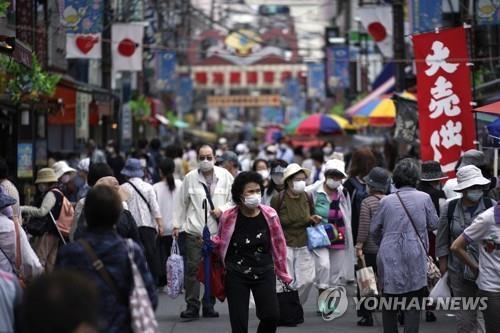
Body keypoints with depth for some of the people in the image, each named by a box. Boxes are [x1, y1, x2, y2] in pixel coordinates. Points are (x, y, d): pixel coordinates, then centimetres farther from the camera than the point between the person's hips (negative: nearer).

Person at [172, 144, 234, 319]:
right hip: (194, 230, -1)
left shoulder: (225, 176, 4)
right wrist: (177, 225, 8)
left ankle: (209, 305, 17)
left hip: (217, 231, 1)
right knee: (192, 267, -7)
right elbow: (181, 203, 10)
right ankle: (192, 306, -3)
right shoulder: (190, 178, 3)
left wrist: (222, 209, -7)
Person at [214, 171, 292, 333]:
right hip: (236, 276, -1)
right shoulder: (228, 217, -8)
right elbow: (221, 243, 11)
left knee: (271, 316, -13)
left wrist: (283, 274, 12)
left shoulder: (270, 215, -5)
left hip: (264, 273, 1)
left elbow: (278, 245, 6)